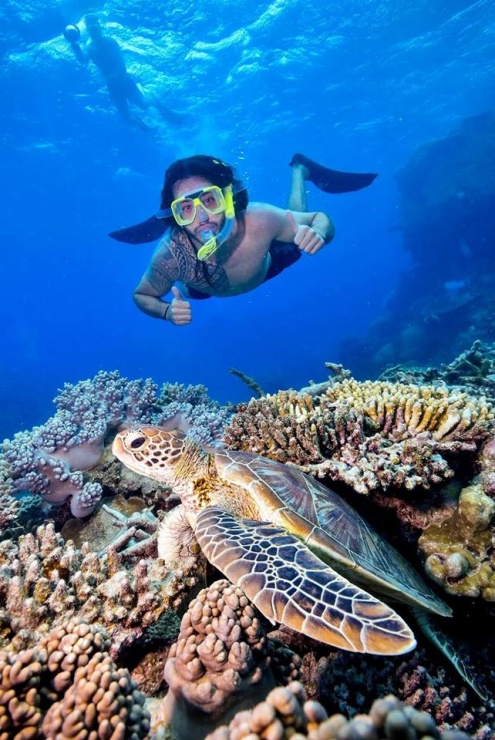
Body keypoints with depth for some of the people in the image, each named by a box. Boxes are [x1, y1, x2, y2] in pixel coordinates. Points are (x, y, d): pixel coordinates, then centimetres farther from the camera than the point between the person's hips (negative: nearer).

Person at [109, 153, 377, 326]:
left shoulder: (259, 221, -45)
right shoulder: (171, 255, -42)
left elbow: (320, 219, -28)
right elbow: (142, 295, -21)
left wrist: (316, 233, -52)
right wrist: (168, 311, -43)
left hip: (265, 263, 0)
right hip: (202, 288, 1)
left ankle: (300, 169, 42)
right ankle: (163, 227, 41)